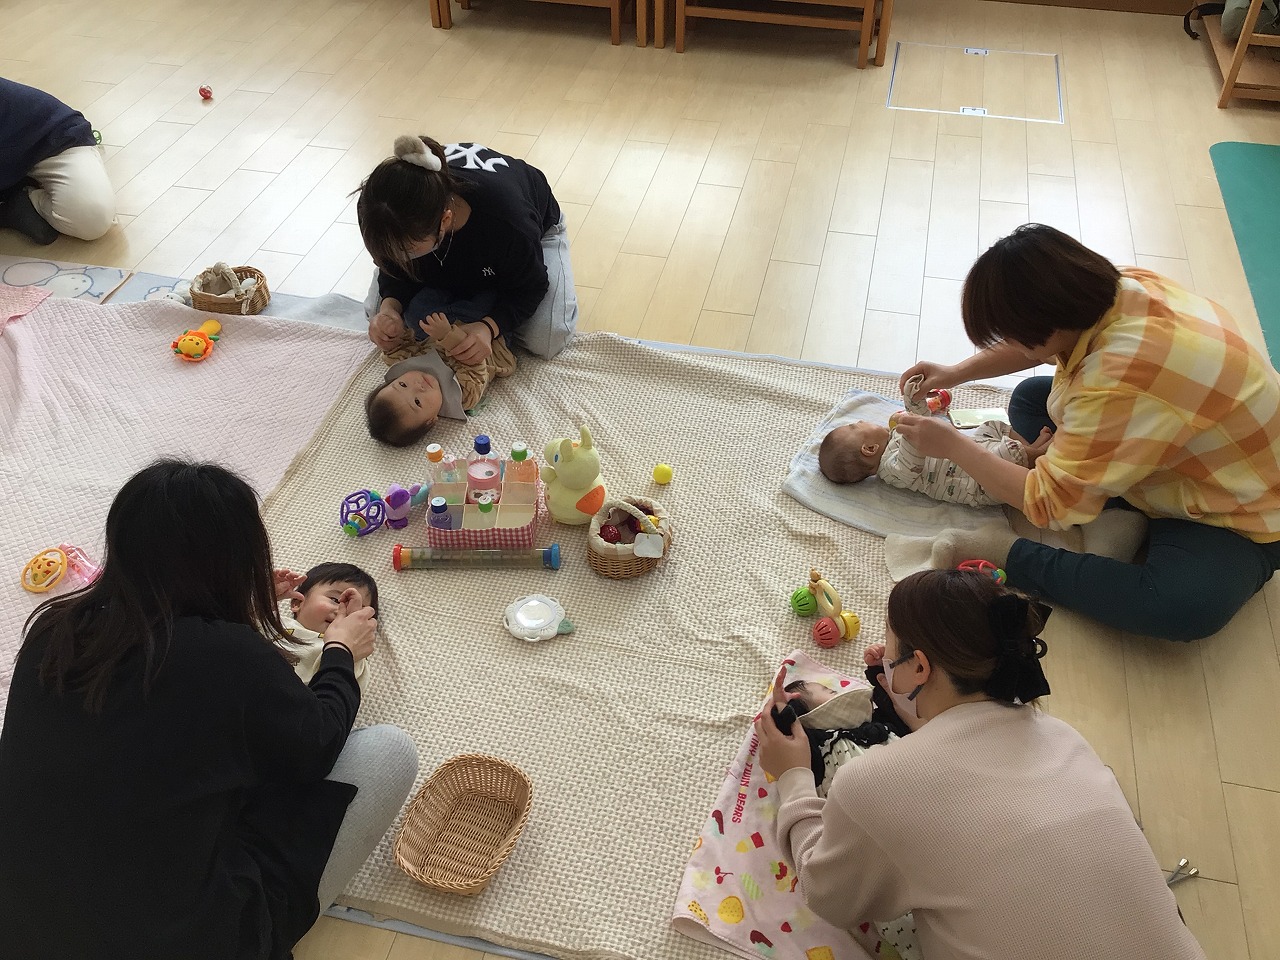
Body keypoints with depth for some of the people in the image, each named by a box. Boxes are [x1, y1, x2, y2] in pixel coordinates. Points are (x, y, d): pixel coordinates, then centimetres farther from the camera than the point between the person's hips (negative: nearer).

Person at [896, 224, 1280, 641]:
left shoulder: (1118, 387, -39)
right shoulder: (1125, 286, -14)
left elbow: (1049, 503, -28)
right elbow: (1041, 341, 9)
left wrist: (953, 446, -18)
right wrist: (956, 373, 1)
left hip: (1243, 512, -9)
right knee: (1029, 399, 5)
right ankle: (1121, 515, -5)